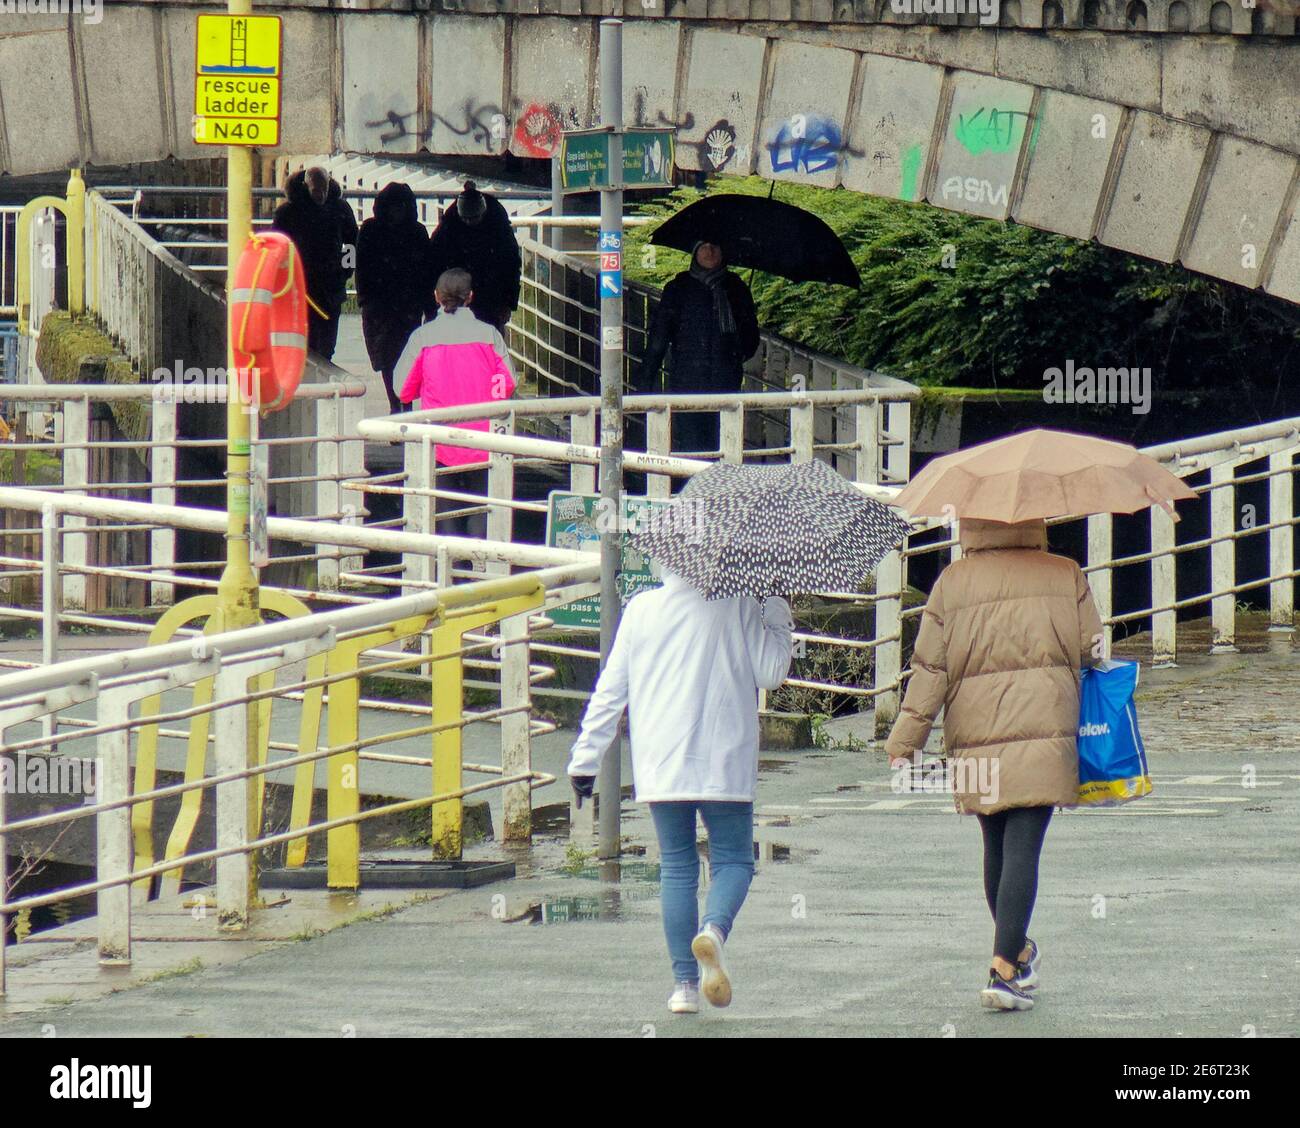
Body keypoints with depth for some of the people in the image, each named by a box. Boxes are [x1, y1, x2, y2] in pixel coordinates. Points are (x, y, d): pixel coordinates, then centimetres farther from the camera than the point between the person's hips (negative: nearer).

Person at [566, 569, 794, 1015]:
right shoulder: (740, 607, -4)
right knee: (733, 859, 7)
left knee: (676, 866, 10)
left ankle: (684, 983, 4)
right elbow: (770, 673, -2)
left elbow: (611, 687, 5)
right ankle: (714, 929, -25)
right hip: (724, 762, -2)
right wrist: (778, 617, 11)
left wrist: (585, 757, 10)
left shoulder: (641, 608, 4)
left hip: (660, 763, 2)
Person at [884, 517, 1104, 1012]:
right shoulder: (1066, 576, 3)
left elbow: (929, 668, 1)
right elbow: (1091, 652, 5)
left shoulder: (951, 582, 4)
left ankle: (1017, 952, 34)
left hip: (974, 737, 2)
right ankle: (1005, 968, -16)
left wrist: (904, 741, 2)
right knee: (1022, 850, -7)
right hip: (1043, 730, -2)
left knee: (996, 846, 18)